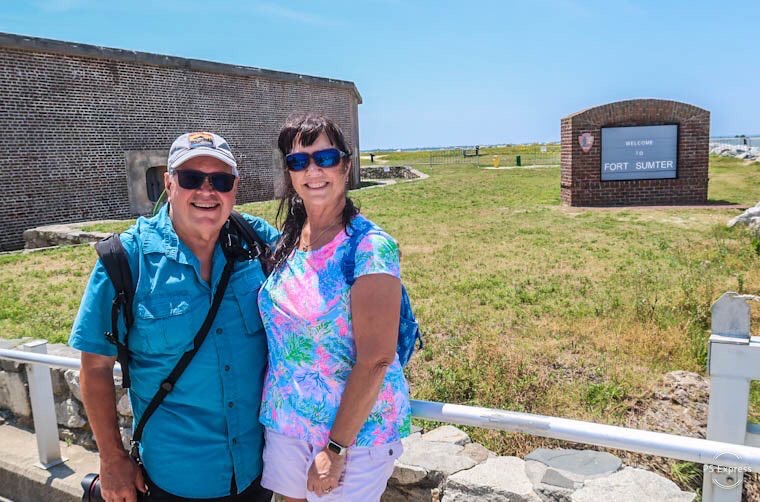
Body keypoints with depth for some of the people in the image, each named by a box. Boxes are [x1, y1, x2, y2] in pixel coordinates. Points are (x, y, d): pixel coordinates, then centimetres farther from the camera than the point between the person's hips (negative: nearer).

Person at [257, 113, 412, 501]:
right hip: (286, 420, 6)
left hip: (355, 426, -6)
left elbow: (375, 361, -21)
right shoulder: (289, 240, 1)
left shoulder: (370, 247, -19)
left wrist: (336, 447, -18)